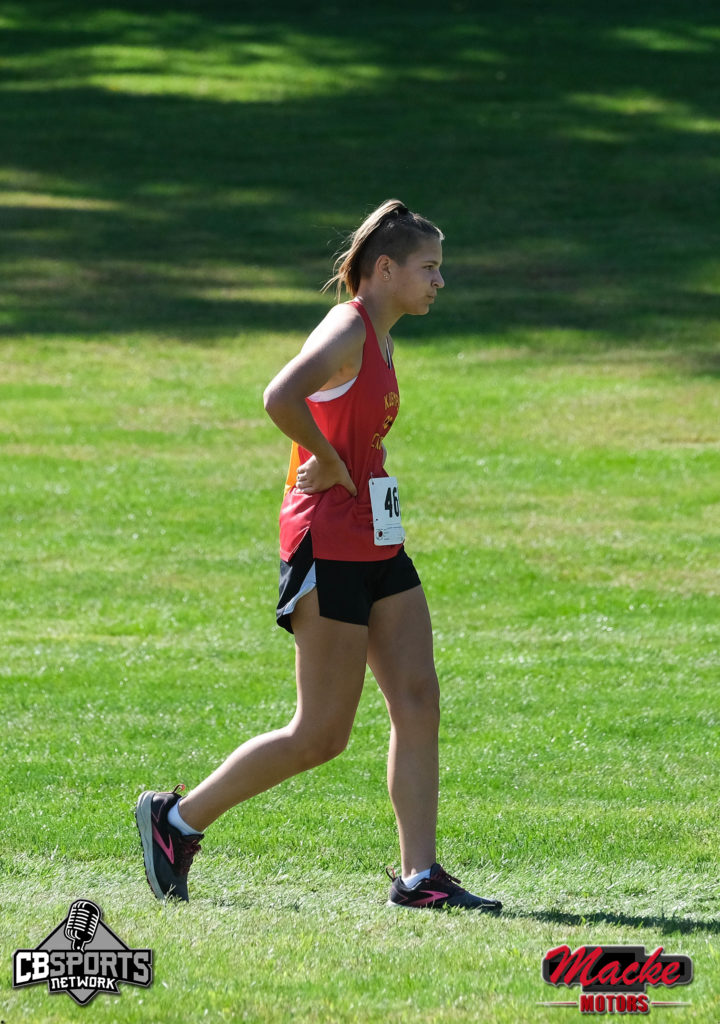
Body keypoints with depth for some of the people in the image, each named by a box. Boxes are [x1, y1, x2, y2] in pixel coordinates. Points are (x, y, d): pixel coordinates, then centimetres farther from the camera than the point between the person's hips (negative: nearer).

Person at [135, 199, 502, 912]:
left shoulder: (380, 340, 15)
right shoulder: (347, 330, -14)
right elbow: (280, 399, -31)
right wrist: (330, 466, -19)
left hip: (377, 544, 9)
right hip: (328, 547, -9)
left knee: (418, 702, 1)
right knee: (321, 735, -4)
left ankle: (419, 875, 2)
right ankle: (177, 819, 9)